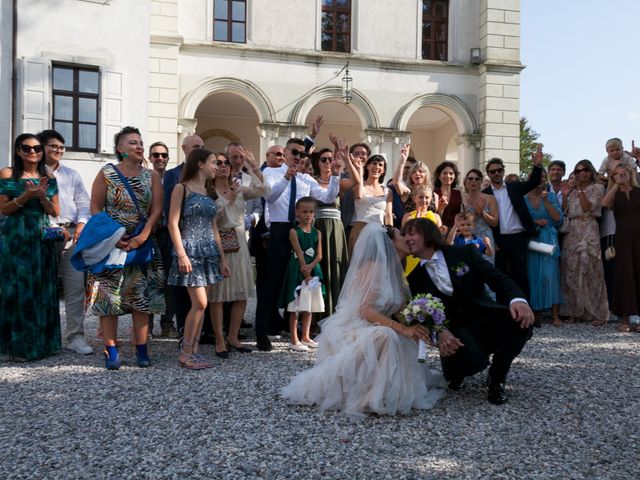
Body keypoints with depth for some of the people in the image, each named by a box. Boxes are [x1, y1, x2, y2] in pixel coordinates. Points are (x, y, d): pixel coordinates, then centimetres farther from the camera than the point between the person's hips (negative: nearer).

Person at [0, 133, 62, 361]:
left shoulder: (49, 178, 11)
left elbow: (55, 212, 9)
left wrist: (43, 197, -10)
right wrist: (26, 196, -16)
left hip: (43, 239, 4)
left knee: (43, 289, 5)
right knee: (19, 289, -3)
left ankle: (42, 342, 15)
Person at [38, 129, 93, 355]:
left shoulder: (72, 175, 19)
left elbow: (84, 203, 16)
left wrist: (81, 224, -2)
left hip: (71, 234, 3)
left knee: (76, 286, -4)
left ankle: (75, 336, 0)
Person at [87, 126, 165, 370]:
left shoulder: (152, 176, 6)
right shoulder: (106, 173, 0)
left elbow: (157, 209, -2)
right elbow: (95, 209, -4)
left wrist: (143, 236, -15)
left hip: (142, 243, 2)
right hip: (111, 243, -2)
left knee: (141, 295, 2)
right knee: (109, 294, -2)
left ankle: (141, 349, 8)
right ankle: (111, 351, 4)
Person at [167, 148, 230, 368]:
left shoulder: (210, 193, 17)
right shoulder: (182, 188, -3)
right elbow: (173, 223, -9)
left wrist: (222, 258, 14)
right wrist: (181, 254, -17)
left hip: (209, 252, 7)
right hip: (190, 251, -7)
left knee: (199, 304, 6)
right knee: (200, 303, -12)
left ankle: (194, 351, 12)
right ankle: (185, 353, 0)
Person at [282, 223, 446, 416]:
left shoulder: (388, 268, 13)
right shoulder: (375, 267, -14)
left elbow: (398, 308, 10)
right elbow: (366, 310, -23)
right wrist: (402, 329, -29)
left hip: (365, 331, 11)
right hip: (353, 331, -11)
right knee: (385, 335, -34)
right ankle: (374, 396, -25)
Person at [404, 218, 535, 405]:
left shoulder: (465, 253, 3)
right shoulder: (415, 278, 6)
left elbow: (498, 278, -5)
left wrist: (517, 299, -26)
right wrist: (439, 332, -23)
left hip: (485, 318, 2)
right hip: (456, 331, -1)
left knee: (521, 319, -29)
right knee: (472, 359, -35)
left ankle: (496, 378, -4)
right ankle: (455, 372, 6)